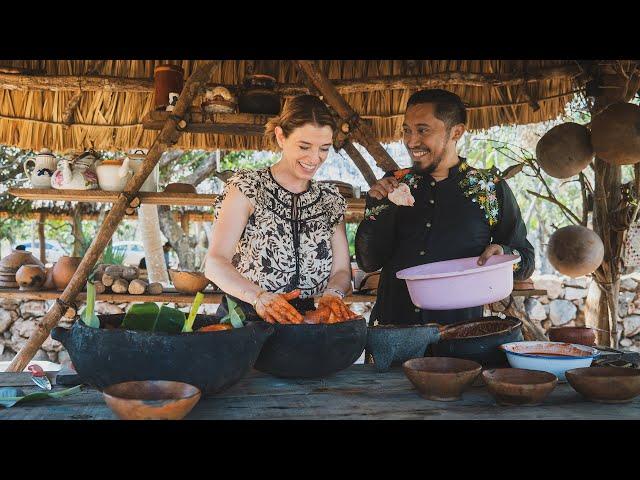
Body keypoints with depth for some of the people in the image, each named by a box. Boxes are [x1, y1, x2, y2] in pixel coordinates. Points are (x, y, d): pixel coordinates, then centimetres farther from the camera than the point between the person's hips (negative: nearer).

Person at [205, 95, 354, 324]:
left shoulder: (331, 200, 11)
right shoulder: (248, 187, -2)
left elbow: (341, 270, 6)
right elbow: (215, 264, -11)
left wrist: (332, 294, -16)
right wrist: (260, 298, -28)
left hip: (304, 322, 2)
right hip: (243, 318, -2)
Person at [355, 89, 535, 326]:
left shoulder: (492, 188, 3)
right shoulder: (392, 185, 8)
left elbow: (526, 262, 9)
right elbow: (368, 263, 7)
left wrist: (503, 254, -11)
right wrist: (378, 208, -5)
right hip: (391, 324, 1)